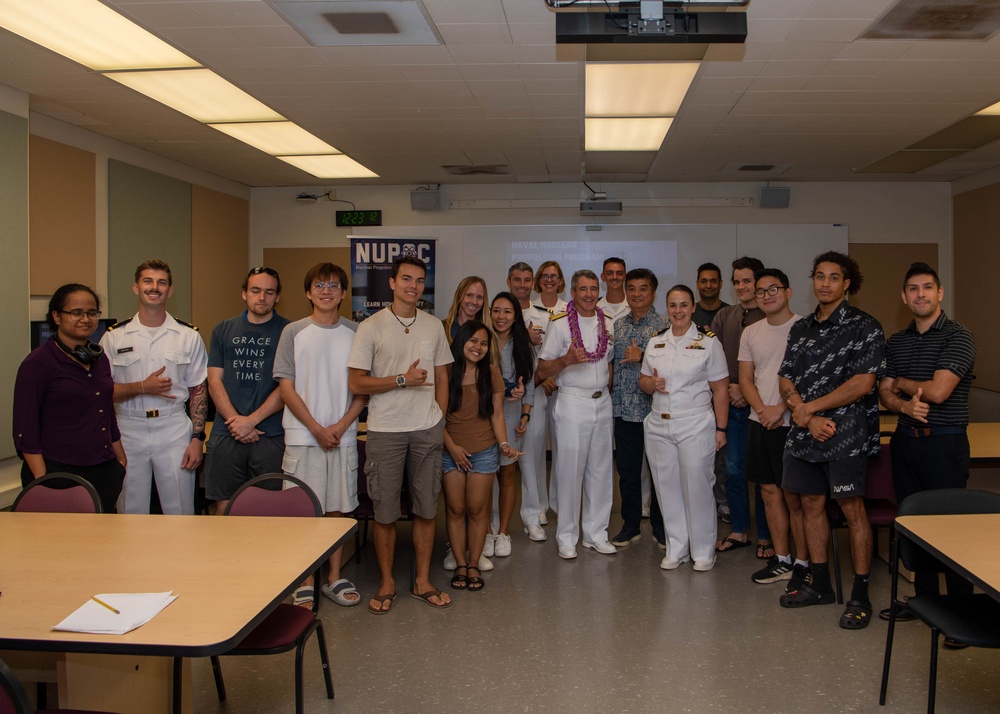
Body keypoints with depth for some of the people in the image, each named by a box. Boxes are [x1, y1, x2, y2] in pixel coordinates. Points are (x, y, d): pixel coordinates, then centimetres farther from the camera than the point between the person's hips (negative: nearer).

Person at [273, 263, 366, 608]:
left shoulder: (356, 333, 5)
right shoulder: (293, 332, 1)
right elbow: (286, 387, -2)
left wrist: (341, 426, -8)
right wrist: (317, 428, -9)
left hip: (343, 435, 2)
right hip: (303, 435, -2)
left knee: (338, 509, 9)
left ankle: (334, 577, 21)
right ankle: (305, 583, 14)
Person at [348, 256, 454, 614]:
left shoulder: (433, 326, 9)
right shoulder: (371, 327, -4)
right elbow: (355, 383, -7)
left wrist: (440, 421, 10)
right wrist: (402, 379, -15)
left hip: (427, 430, 3)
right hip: (385, 431, -3)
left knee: (426, 508, 8)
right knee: (385, 512, 4)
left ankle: (422, 581, 22)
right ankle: (387, 584, 20)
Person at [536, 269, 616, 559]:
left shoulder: (608, 324, 9)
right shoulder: (559, 324, -5)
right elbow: (542, 370, -6)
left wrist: (607, 391, 11)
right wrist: (567, 360, -23)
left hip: (602, 402, 5)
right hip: (572, 402, -5)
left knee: (601, 469, 9)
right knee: (569, 469, -2)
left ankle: (596, 532, 20)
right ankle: (566, 537, 10)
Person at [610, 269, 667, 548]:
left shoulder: (664, 325, -5)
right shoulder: (617, 325, 11)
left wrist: (642, 357, -18)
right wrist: (611, 397, 8)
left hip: (654, 409, -4)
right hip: (624, 409, 5)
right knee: (627, 470, 11)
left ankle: (659, 525, 21)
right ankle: (630, 525, 24)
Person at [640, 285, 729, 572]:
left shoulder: (708, 342, -2)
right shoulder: (655, 341, 10)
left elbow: (720, 390, -3)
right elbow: (643, 381, 17)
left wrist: (720, 428, -8)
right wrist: (652, 383, -7)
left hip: (696, 426, -4)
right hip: (659, 427, 4)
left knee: (697, 486, -2)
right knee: (667, 487, 7)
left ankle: (703, 551, 13)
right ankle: (676, 548, 20)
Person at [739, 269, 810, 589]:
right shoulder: (751, 333, 12)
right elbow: (745, 379, 10)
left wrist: (780, 408, -16)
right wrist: (762, 409, -6)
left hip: (792, 423, -6)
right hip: (760, 422, 6)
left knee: (794, 496, -2)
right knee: (770, 491, 11)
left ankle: (803, 563, 11)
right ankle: (781, 560, 22)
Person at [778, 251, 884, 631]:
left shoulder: (865, 326, -5)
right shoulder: (801, 328, 12)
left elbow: (863, 384, -13)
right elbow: (786, 380, 7)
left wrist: (808, 406, -11)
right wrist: (806, 417, -9)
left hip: (847, 432, -6)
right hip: (803, 433, 6)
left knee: (852, 508, -2)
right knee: (811, 504, 11)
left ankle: (861, 596, 8)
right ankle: (820, 584, 25)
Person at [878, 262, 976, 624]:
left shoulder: (958, 337, -8)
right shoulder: (896, 342, 11)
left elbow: (938, 391, -19)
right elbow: (884, 393, 7)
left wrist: (901, 382, -1)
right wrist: (905, 405, -16)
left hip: (945, 443, -6)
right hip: (905, 441, 6)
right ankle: (925, 599, 25)